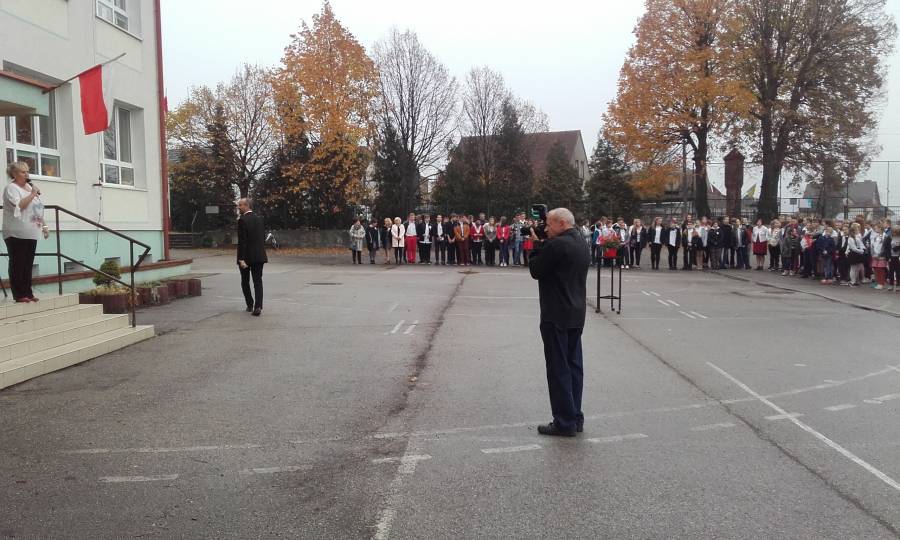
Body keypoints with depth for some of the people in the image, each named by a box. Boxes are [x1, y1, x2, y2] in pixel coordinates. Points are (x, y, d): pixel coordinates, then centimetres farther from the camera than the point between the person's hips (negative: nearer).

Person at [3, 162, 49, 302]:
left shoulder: (29, 187, 19)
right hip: (16, 234, -7)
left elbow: (38, 209, 23)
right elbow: (19, 205, -21)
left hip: (31, 233, 7)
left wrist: (44, 226, 19)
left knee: (28, 265, 8)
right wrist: (32, 194, -14)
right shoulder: (11, 188, -5)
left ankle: (28, 293, 13)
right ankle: (19, 295, -1)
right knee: (17, 264, -4)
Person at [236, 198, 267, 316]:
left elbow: (242, 241, -16)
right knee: (258, 281, 1)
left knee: (245, 281, 13)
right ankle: (258, 306, -10)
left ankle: (250, 304, 20)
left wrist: (241, 258, -17)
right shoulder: (259, 219, 8)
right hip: (259, 256, 5)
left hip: (246, 256, -5)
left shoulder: (242, 220, -12)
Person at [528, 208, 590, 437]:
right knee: (574, 365, 12)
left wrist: (536, 247, 3)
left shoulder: (557, 245, -17)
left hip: (556, 316, -9)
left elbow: (536, 271, -11)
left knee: (558, 369, -4)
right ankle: (575, 418, 19)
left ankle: (564, 422, 0)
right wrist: (543, 245, 10)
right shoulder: (581, 244, 13)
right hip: (576, 314, 9)